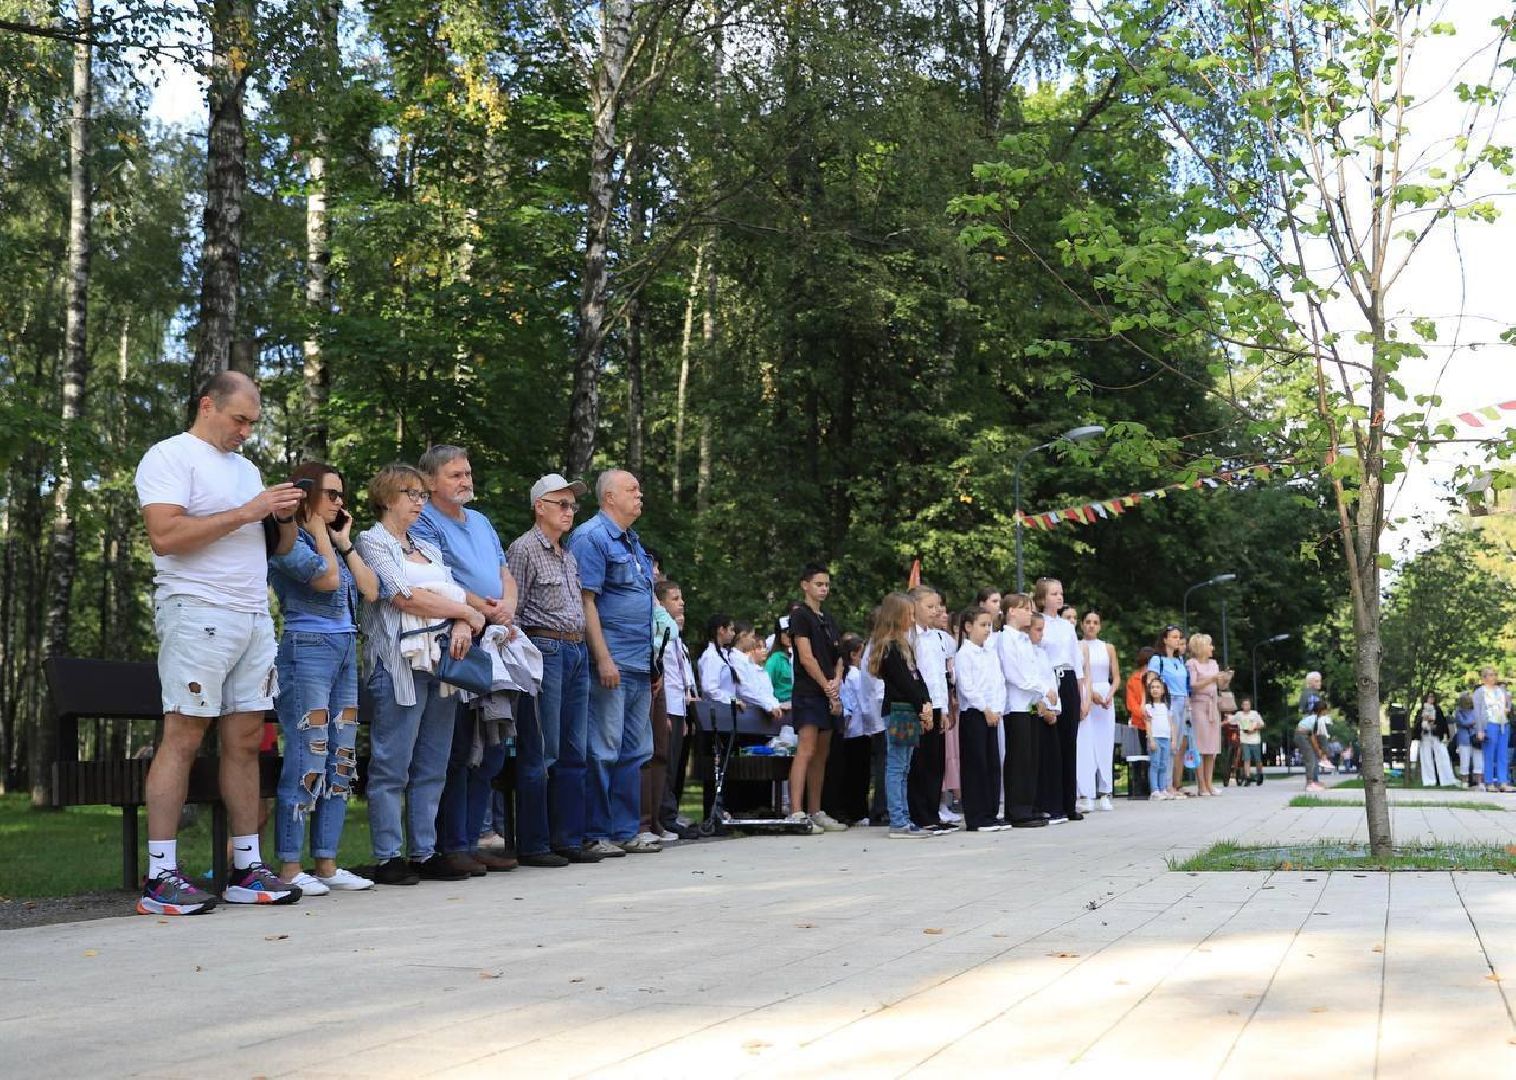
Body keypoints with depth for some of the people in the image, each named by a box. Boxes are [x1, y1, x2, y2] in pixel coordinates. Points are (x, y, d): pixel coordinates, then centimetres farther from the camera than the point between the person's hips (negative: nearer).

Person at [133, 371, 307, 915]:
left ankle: (246, 869, 8)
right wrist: (246, 513, -16)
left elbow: (280, 547, 23)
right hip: (198, 611, -7)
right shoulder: (170, 457, -2)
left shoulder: (246, 467, 22)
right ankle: (160, 877, -7)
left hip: (255, 617, 7)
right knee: (183, 738, -9)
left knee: (245, 740, 5)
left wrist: (285, 517, 1)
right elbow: (165, 536, -17)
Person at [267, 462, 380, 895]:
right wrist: (319, 531, -5)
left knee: (342, 761, 6)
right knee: (307, 760, -11)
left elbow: (371, 591, 12)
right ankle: (289, 867, -6)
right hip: (307, 649, -9)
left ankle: (326, 863, 10)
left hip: (345, 650, 9)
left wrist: (345, 542, 9)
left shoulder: (333, 541, 20)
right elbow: (326, 578, -19)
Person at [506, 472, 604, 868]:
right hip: (544, 651, -8)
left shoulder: (569, 556, 19)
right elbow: (511, 612, -10)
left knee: (574, 752, 9)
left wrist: (583, 651, 17)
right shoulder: (524, 549, -6)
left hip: (577, 653, 8)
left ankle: (568, 838, 15)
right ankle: (532, 845, 0)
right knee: (540, 753, -6)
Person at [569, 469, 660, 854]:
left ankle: (626, 831, 16)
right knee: (603, 750, -6)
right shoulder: (591, 537, -8)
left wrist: (653, 663, 21)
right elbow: (586, 601, -15)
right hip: (611, 663, -9)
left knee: (634, 752, 10)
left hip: (640, 666, 9)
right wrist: (603, 659, -21)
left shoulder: (633, 542, 21)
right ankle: (596, 833, 0)